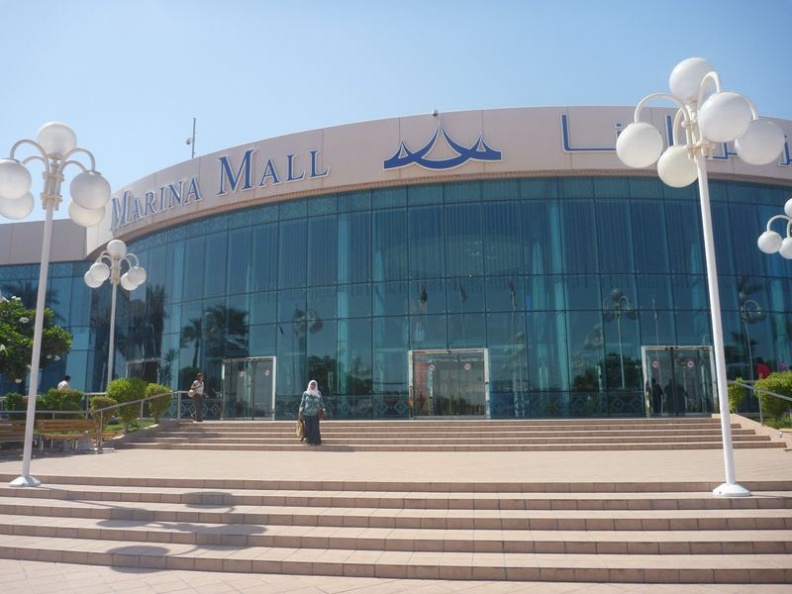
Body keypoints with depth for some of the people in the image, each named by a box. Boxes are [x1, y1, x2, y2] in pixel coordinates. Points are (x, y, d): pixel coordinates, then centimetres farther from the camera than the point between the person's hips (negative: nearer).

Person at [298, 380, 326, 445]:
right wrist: (300, 412, -1)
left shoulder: (319, 393, 5)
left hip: (315, 414, 0)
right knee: (308, 427, 0)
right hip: (307, 414, 0)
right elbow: (302, 403, 3)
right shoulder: (305, 393, 3)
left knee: (315, 427, -2)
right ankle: (309, 441, 11)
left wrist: (324, 411, 4)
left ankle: (316, 441, 5)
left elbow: (321, 403, 8)